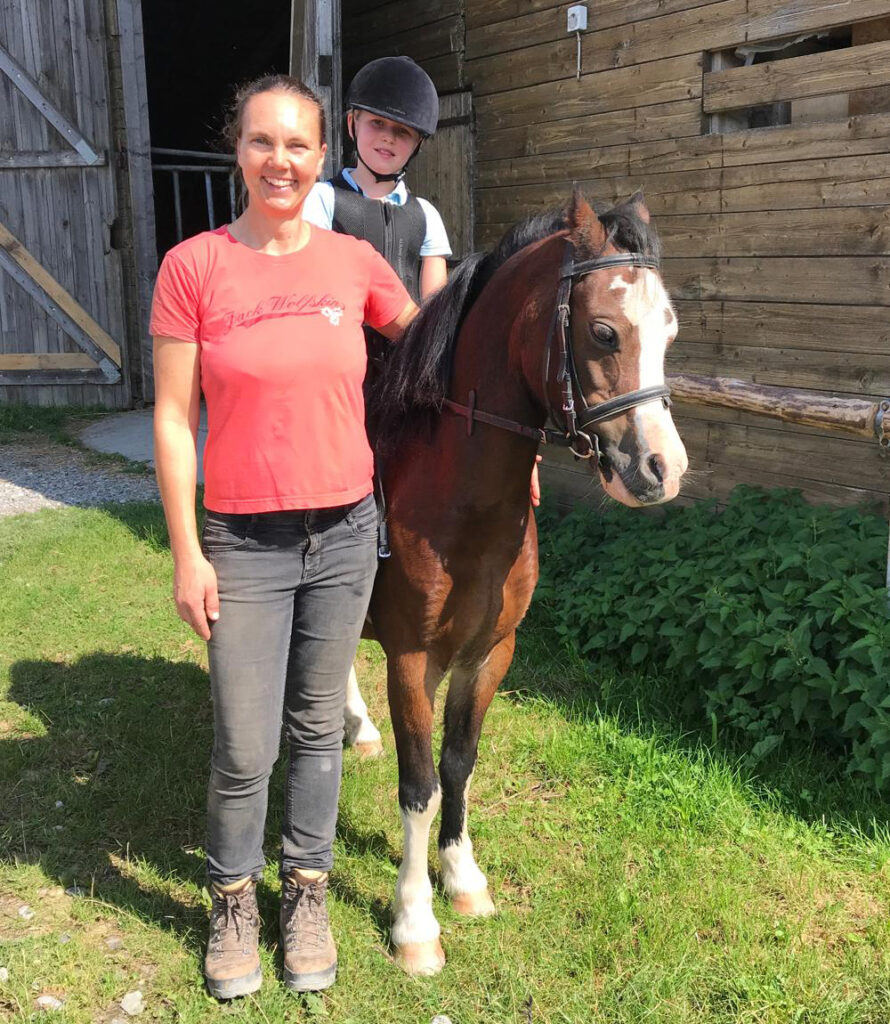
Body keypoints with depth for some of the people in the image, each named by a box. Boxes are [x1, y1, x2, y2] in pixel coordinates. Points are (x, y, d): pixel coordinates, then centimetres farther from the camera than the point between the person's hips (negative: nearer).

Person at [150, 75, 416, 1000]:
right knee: (244, 749, 5)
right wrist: (187, 554, -7)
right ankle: (233, 903, 33)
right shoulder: (193, 266, -6)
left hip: (345, 532, 2)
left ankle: (305, 894, 37)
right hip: (244, 543, -2)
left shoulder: (355, 263, 1)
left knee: (318, 727, 15)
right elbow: (172, 420, -5)